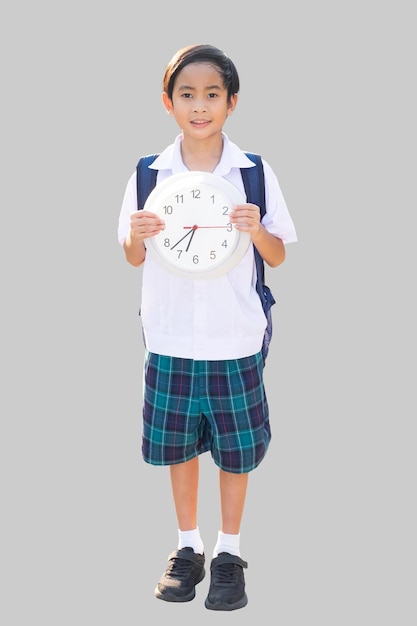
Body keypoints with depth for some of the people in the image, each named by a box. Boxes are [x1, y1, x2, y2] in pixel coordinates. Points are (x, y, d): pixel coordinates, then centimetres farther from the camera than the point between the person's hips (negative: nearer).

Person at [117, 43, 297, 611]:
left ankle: (229, 553, 26)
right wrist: (136, 236, -16)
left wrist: (258, 231, -19)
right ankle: (188, 547, 30)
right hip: (170, 337, 1)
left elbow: (279, 257, 1)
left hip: (236, 339, -1)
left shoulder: (254, 173, -5)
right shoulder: (149, 173, -2)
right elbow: (134, 258, 6)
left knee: (236, 447, 9)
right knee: (178, 443, 13)